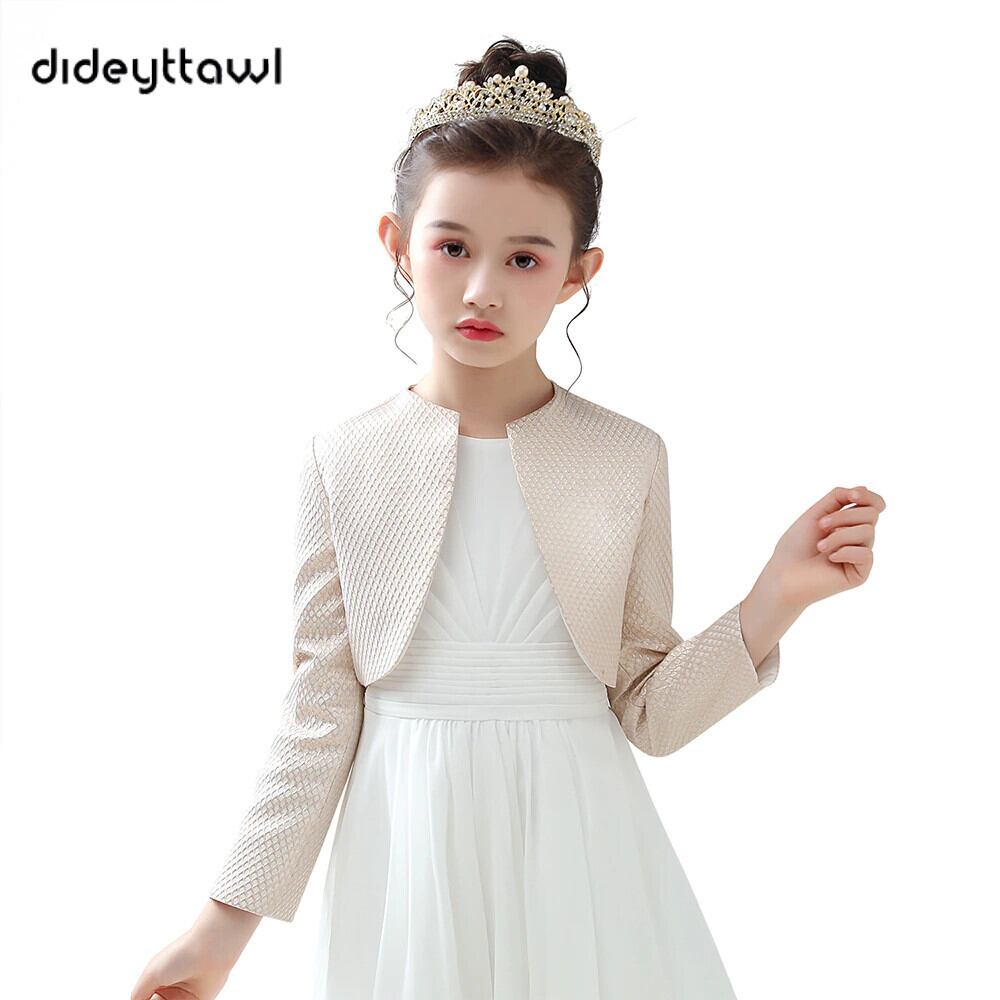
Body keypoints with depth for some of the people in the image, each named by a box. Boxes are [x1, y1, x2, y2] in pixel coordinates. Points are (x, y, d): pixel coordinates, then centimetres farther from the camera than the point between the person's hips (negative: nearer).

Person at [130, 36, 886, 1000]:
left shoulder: (628, 456, -3)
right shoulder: (343, 459, -4)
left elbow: (646, 712, -1)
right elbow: (321, 712, -1)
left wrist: (775, 600, -14)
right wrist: (231, 917, 0)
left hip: (574, 847, 0)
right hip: (408, 852, 0)